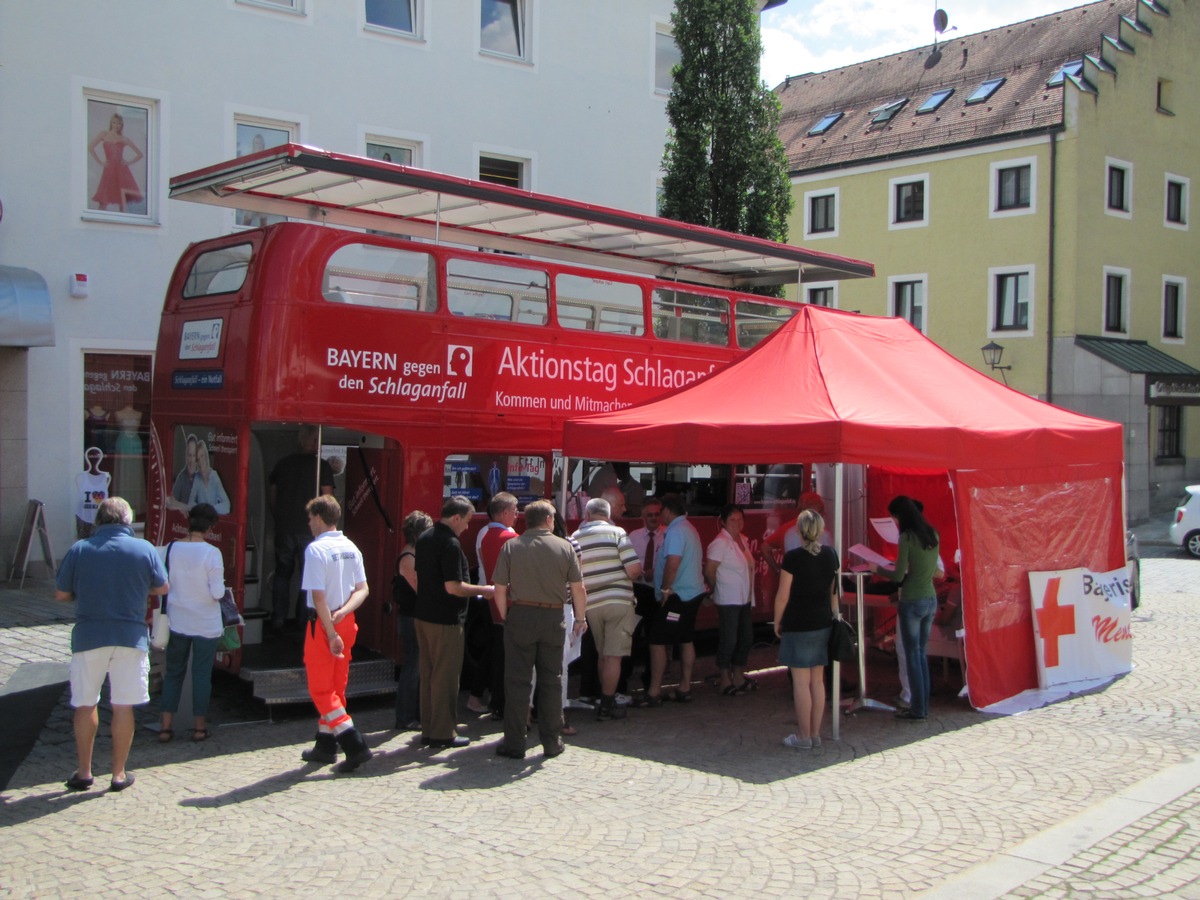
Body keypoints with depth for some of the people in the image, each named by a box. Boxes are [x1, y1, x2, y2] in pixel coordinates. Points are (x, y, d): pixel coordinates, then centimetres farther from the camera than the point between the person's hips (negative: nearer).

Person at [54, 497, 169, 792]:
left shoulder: (79, 549, -3)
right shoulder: (145, 549, -2)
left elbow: (61, 594, 2)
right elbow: (162, 588, 8)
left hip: (88, 637, 0)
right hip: (130, 637, 0)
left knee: (85, 705, 13)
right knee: (123, 706, 7)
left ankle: (84, 773, 20)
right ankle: (119, 774, 13)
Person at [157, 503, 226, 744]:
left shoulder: (170, 549, -5)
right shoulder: (211, 553, -16)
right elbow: (218, 592, -17)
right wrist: (220, 591, 5)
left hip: (177, 622, 3)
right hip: (206, 624, -3)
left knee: (173, 673, 14)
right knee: (202, 674, 9)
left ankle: (165, 726, 13)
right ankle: (199, 726, 17)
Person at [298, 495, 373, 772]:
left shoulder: (316, 549, -15)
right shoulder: (351, 548, 7)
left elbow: (318, 596, -20)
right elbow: (363, 589, 4)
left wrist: (331, 633, -19)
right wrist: (344, 611, -8)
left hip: (323, 623, -7)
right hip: (346, 622, 7)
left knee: (320, 689, 1)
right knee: (337, 687, 16)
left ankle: (355, 745, -10)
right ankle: (326, 746, 27)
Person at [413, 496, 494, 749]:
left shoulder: (424, 539, 10)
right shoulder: (450, 544, -19)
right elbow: (453, 587, -23)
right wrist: (483, 590, -11)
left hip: (423, 615, 9)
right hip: (446, 619, -9)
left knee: (428, 674, 14)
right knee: (446, 676, 0)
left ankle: (428, 730, 21)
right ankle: (443, 733, 6)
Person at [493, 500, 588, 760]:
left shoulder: (511, 547, -1)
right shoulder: (564, 547, 0)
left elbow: (500, 590, -3)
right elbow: (578, 589, 0)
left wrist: (506, 617, 10)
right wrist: (580, 619, 12)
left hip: (520, 615, -1)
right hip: (553, 617, 1)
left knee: (517, 681, 3)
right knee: (551, 680, 10)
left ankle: (514, 743, 5)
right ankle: (552, 742, 16)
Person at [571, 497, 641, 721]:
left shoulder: (574, 538, 4)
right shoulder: (616, 532, -7)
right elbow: (634, 569, -14)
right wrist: (625, 577, 8)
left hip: (591, 604, 4)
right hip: (618, 601, -4)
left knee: (603, 656, 19)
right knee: (613, 656, 2)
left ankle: (606, 701, 26)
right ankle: (607, 706, 5)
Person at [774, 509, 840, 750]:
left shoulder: (792, 558, -14)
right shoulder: (830, 555, 3)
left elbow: (783, 595, -12)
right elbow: (834, 590, 10)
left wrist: (777, 622, 0)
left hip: (798, 625, -6)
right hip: (823, 623, 6)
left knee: (801, 682, 0)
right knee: (818, 680, 12)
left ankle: (803, 737, 5)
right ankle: (815, 735, 18)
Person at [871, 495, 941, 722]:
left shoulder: (907, 537, -15)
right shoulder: (933, 534, 6)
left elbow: (899, 576, -12)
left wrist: (878, 568, 4)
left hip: (912, 602, -7)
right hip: (931, 600, 7)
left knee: (912, 655, 2)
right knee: (921, 653, 16)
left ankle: (917, 710, 6)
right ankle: (923, 705, 20)